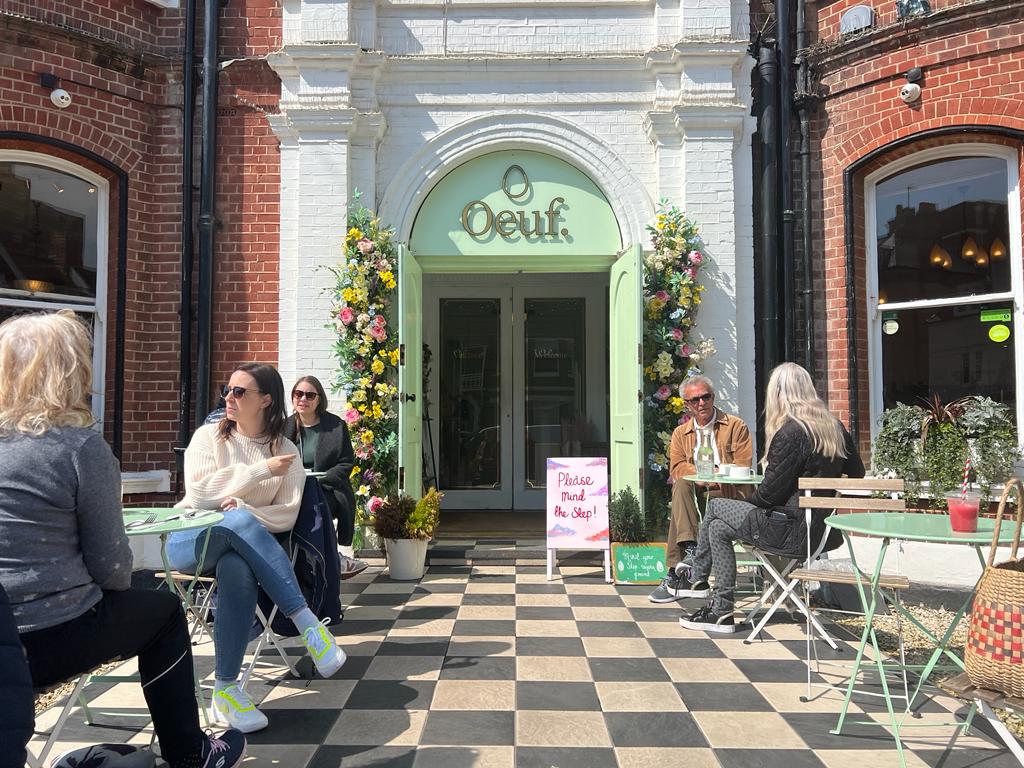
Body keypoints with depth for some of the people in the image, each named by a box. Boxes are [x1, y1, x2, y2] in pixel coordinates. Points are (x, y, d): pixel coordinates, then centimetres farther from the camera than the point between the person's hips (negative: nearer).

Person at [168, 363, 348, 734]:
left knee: (237, 570, -39)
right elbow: (198, 493, -10)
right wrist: (261, 471, -15)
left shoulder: (285, 450, 7)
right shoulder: (209, 435, 6)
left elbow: (287, 515, -1)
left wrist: (243, 507, -20)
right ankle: (307, 623, -40)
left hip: (242, 546, 1)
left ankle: (225, 692, -31)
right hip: (190, 540, -1)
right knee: (240, 520, -36)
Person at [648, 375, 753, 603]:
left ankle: (674, 576, -26)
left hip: (728, 493, -4)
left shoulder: (736, 426, 6)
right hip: (694, 492, 4)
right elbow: (677, 468, 0)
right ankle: (690, 549, -39)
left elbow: (742, 469, -5)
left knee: (677, 509, -31)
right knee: (681, 486, -32)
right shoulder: (681, 433, 17)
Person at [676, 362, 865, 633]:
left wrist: (746, 502, 5)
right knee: (719, 527, 16)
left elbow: (770, 491, -14)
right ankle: (720, 610, 19)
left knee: (716, 507, 7)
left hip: (793, 533, -8)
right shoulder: (836, 428, 7)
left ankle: (696, 577, 23)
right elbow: (856, 472, 19)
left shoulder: (790, 433, -18)